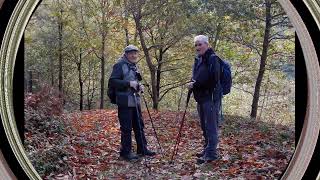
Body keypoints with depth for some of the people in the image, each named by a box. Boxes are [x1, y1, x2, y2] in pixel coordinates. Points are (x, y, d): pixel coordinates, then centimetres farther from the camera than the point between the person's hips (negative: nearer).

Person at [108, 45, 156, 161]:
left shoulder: (134, 66, 17)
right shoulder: (119, 65, -8)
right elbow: (112, 81, -16)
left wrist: (139, 87, 8)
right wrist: (129, 83, -23)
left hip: (135, 101, 8)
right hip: (125, 102, -8)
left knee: (139, 126, 13)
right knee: (126, 128, -3)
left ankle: (142, 149, 23)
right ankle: (125, 152, 8)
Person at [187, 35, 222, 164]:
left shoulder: (212, 59, -11)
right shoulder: (198, 59, 15)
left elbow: (212, 80, -21)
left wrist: (195, 84, -17)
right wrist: (192, 83, 2)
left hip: (210, 98, -9)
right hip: (200, 98, 9)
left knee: (211, 126, -6)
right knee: (204, 126, 17)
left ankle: (211, 154, 0)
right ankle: (207, 149, 29)